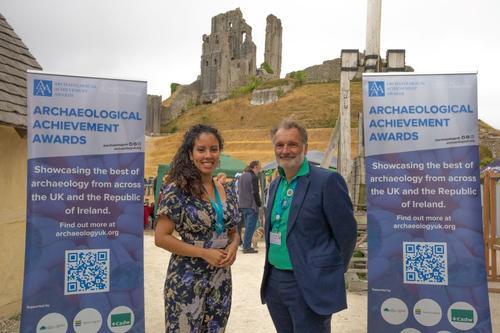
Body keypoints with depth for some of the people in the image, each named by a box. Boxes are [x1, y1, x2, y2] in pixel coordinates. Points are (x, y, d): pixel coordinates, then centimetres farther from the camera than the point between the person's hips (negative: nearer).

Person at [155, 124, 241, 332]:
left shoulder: (227, 193, 5)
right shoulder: (176, 190, -13)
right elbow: (161, 237, -14)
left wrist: (233, 247, -7)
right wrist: (204, 253, -18)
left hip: (221, 280, 6)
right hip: (187, 281, -5)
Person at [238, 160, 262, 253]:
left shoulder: (241, 177, 15)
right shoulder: (253, 177, -13)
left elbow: (239, 191, 19)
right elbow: (255, 193, -16)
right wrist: (259, 204, -8)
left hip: (243, 206, 8)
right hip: (252, 206, -8)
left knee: (248, 226, 16)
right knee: (250, 227, -3)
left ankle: (246, 245, 19)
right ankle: (247, 247, -2)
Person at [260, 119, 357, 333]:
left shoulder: (327, 180, -13)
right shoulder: (275, 185, 10)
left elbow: (346, 232, -10)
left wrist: (332, 273, -1)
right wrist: (272, 267, 13)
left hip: (310, 285, -7)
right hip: (274, 281, 7)